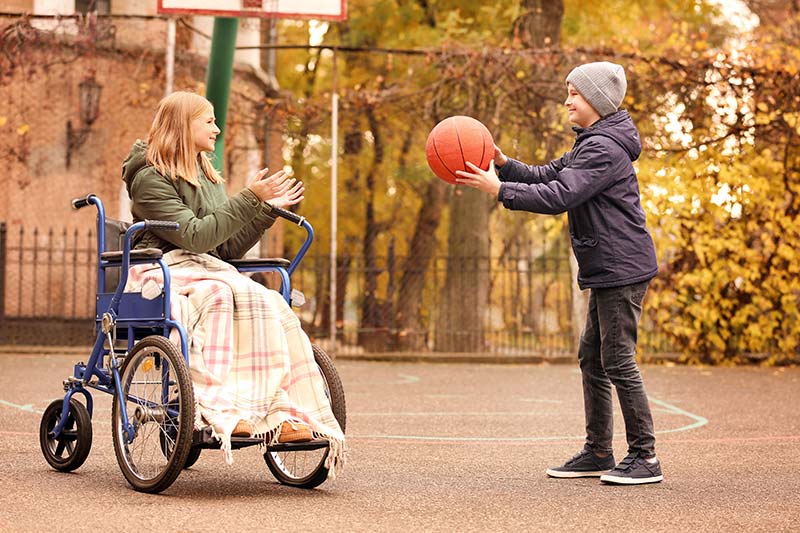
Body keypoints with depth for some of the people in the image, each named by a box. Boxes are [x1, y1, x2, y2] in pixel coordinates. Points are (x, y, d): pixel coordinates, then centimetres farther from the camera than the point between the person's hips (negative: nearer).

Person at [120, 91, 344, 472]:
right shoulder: (150, 178, -5)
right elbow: (195, 236, -18)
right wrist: (250, 199, -18)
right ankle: (220, 410, -44)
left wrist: (267, 210, 7)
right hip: (162, 269, -6)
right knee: (217, 297, -38)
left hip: (206, 269, 6)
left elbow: (228, 248, 17)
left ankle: (284, 412, -33)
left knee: (270, 306, -24)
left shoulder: (207, 177, 20)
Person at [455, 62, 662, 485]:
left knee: (618, 362, -8)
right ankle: (598, 453, 19)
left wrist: (498, 189, -23)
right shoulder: (591, 144, 19)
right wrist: (503, 163, -1)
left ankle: (644, 457, -1)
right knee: (591, 358, 12)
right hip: (607, 270, 11)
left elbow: (559, 196, -24)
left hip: (622, 268, -11)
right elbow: (545, 176, 15)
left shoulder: (605, 148, -15)